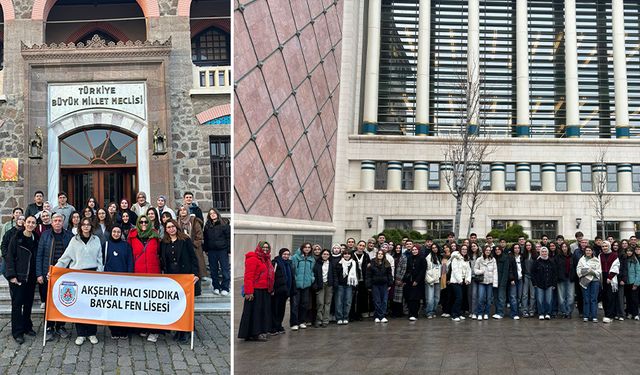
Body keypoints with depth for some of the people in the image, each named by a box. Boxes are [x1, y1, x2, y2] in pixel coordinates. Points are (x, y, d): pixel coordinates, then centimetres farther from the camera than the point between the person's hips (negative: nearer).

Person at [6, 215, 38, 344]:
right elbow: (10, 257, -6)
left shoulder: (35, 239, 8)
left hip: (31, 277, 4)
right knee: (17, 303, -3)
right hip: (18, 277, -4)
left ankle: (27, 327, 22)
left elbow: (37, 258, 11)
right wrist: (12, 275, -13)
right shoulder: (16, 238, -5)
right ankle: (17, 332, 1)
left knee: (28, 303, 9)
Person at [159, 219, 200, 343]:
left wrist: (195, 273, -10)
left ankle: (183, 333, -1)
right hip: (170, 276, 3)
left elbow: (193, 257, -2)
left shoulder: (185, 240, 2)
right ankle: (178, 330, 9)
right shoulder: (163, 243, 12)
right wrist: (162, 272, 5)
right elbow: (162, 260, 17)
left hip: (185, 276, -3)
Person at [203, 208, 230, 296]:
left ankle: (225, 288, 3)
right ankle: (216, 287, 17)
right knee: (213, 270, 8)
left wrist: (229, 249, -8)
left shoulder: (224, 224, -1)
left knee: (225, 269, -3)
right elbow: (205, 238, 16)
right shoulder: (207, 226, 12)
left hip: (222, 250, -4)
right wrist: (206, 250, 10)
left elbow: (228, 237, -2)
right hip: (211, 251, 4)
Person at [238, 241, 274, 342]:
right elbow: (248, 277, -17)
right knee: (255, 312, -5)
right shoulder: (253, 259, -10)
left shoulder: (266, 260, 19)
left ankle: (260, 332, 16)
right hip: (256, 291, -9)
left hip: (265, 291, 9)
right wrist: (249, 292, -23)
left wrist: (270, 289, 12)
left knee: (263, 312, 10)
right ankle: (253, 334, -2)